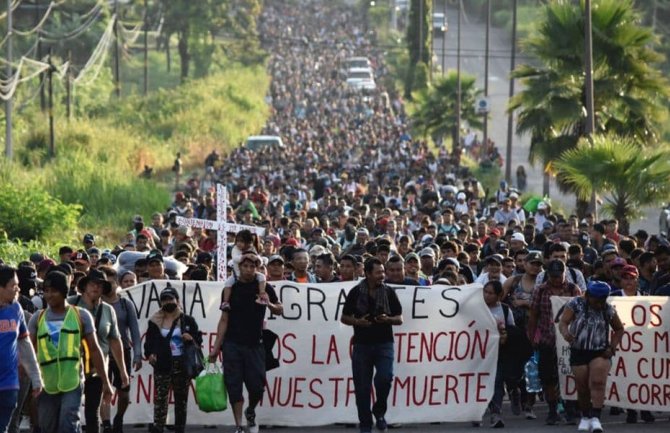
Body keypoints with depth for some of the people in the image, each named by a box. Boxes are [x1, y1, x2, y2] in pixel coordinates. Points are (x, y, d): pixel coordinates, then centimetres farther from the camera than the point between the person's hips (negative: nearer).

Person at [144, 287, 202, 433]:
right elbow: (149, 342, 11)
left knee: (181, 399, 8)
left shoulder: (187, 321, 7)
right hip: (162, 365, -1)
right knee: (160, 398, -8)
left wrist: (190, 339, -11)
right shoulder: (155, 322, 7)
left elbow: (198, 341, 10)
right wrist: (150, 354, -7)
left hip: (182, 364, 1)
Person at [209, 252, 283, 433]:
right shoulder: (230, 289, 4)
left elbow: (280, 310, 13)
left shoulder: (264, 288, 3)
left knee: (257, 386, -3)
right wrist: (216, 347, 2)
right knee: (234, 387, -3)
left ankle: (251, 413, 27)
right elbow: (224, 320, 6)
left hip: (255, 345, 0)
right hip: (233, 345, 0)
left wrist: (269, 304, -12)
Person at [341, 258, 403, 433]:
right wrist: (357, 322, -13)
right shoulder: (356, 293, 0)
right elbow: (344, 318, 7)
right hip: (362, 344, 0)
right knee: (362, 387, 1)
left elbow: (399, 319, 7)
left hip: (384, 343, 0)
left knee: (385, 377, -20)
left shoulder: (389, 292, 2)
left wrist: (387, 319, -14)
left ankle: (379, 411, 7)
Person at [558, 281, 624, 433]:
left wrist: (613, 347, -1)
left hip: (601, 353, 0)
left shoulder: (608, 309, 1)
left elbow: (619, 329, 14)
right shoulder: (575, 304, -5)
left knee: (598, 382, -20)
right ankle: (585, 417, 25)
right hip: (579, 352, 0)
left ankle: (596, 417, -23)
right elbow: (563, 322, -15)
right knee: (583, 388, 5)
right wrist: (565, 333, -38)